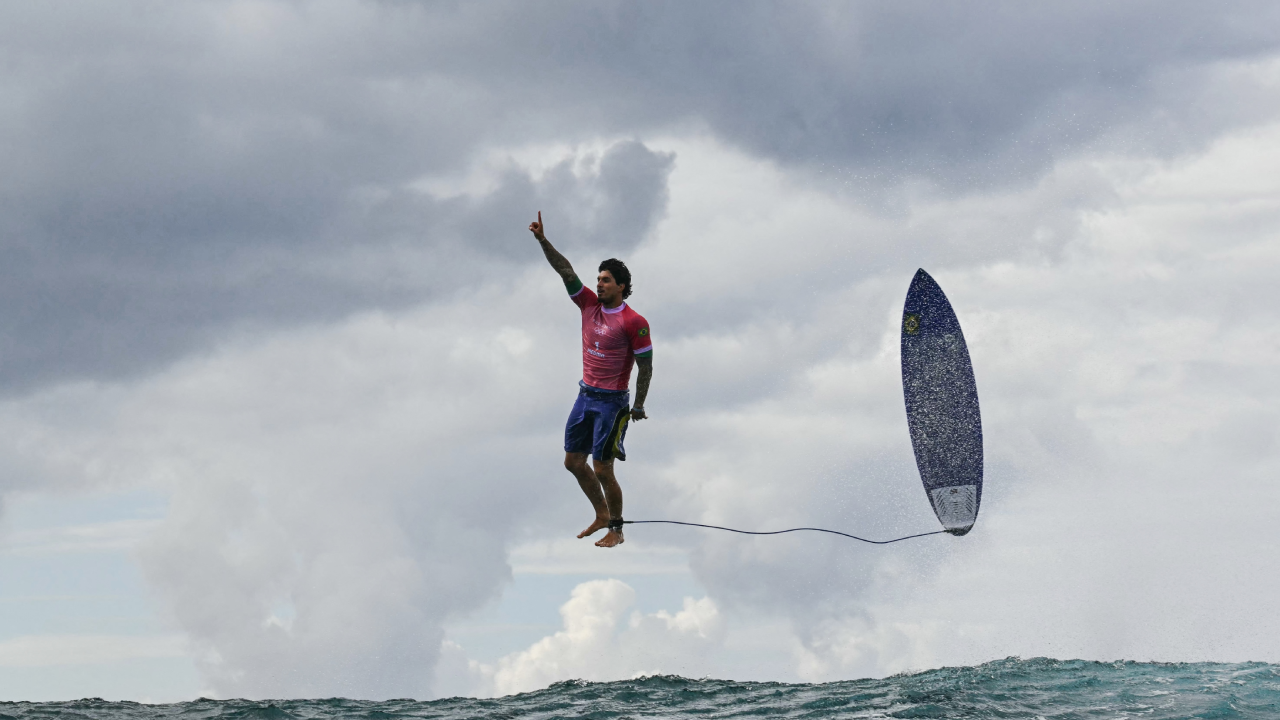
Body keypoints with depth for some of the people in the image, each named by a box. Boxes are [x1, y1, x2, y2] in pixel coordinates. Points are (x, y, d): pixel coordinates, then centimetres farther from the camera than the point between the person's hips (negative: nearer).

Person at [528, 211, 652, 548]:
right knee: (573, 461, 12)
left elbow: (645, 366, -10)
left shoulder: (634, 323, -15)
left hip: (612, 402, -7)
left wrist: (639, 406, -9)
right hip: (585, 395, 7)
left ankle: (616, 530, 12)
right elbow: (565, 270, -3)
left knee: (602, 470, -4)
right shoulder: (590, 305, 3)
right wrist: (542, 240, -13)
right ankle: (601, 515, 29)